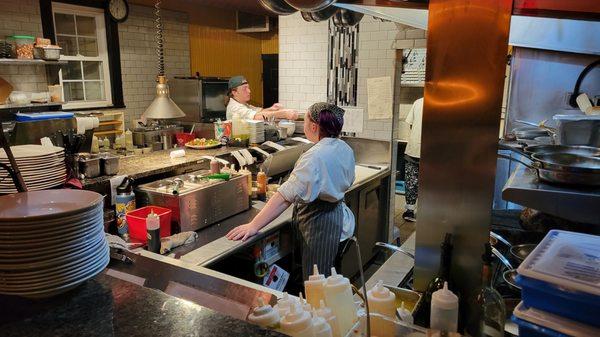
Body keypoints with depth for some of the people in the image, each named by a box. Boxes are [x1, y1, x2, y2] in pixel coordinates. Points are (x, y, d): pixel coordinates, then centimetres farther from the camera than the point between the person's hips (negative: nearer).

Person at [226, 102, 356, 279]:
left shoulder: (315, 157, -27)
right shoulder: (345, 149, -1)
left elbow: (286, 197, -31)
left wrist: (254, 225, -28)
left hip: (319, 225, -9)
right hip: (339, 219, 9)